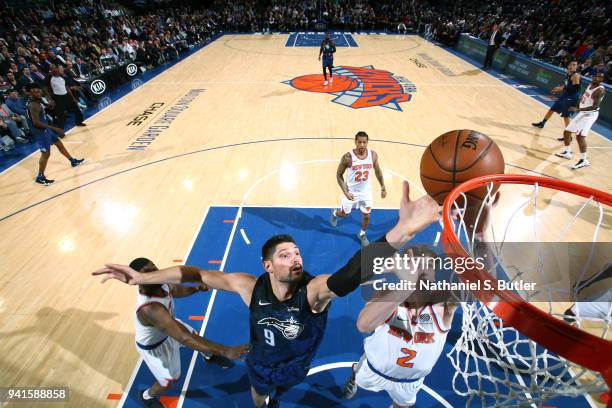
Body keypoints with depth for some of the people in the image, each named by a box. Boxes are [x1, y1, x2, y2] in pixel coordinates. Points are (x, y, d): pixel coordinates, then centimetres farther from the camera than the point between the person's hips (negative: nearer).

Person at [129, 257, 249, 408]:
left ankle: (209, 356, 59)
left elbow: (176, 290, 0)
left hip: (168, 325, 7)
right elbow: (183, 338, -52)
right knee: (168, 381, 9)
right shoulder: (150, 308, -47)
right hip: (153, 345, -7)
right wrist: (224, 350, -56)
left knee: (195, 336, 24)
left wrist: (196, 288, -21)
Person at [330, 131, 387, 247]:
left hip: (366, 191, 3)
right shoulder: (348, 157, -24)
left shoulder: (373, 155, -13)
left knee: (366, 215, 11)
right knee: (344, 214, 16)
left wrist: (383, 186, 2)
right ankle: (334, 213, 53)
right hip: (351, 191, -2)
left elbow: (377, 170, 6)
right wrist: (345, 192, -23)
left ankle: (362, 235, 39)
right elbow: (339, 175, -14)